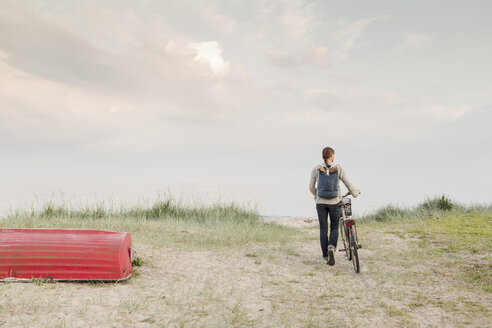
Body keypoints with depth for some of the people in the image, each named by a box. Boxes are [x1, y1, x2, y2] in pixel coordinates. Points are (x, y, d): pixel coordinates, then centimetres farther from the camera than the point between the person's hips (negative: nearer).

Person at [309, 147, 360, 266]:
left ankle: (326, 256, 16)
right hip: (334, 202, -1)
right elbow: (348, 184, 0)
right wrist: (355, 192, 20)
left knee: (323, 229, 12)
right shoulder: (338, 168, -7)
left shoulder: (316, 169, -4)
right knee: (334, 228, 16)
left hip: (321, 202, 1)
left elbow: (311, 187, 1)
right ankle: (331, 248, -10)